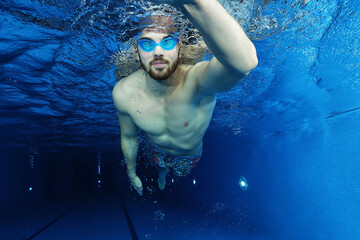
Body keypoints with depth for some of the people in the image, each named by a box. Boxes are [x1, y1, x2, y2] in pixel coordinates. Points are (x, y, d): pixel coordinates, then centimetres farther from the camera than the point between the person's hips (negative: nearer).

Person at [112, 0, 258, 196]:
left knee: (181, 171, 33)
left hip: (189, 155, -1)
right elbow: (128, 136, -13)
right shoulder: (123, 93, -32)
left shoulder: (196, 80, -46)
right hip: (157, 150, 2)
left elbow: (245, 62, -71)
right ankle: (162, 171, 76)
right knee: (160, 166, 36)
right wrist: (132, 173, 3)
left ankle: (176, 170, 73)